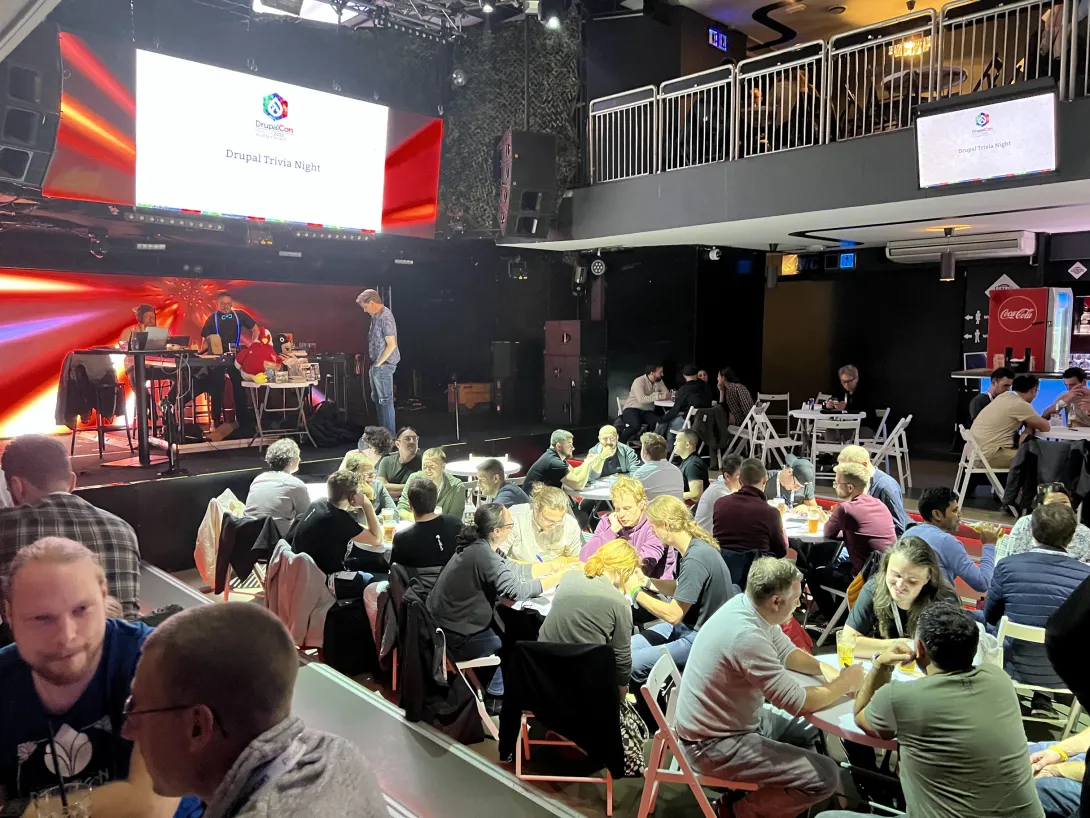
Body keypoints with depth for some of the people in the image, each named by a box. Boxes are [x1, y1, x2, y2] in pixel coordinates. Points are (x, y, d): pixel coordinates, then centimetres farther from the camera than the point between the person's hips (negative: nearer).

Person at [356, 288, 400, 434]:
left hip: (384, 365, -10)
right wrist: (374, 364, 12)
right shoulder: (376, 316, 11)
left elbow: (391, 344, -21)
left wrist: (378, 364, -16)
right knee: (377, 399, 18)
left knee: (385, 400, -5)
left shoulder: (385, 317, -17)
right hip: (377, 364, 10)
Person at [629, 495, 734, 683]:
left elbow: (673, 615, -23)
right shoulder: (691, 547, 1)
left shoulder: (696, 559, -27)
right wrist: (647, 582, 2)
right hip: (686, 624, 9)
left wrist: (636, 592, -12)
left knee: (633, 663, -17)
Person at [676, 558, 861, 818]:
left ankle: (748, 792, 23)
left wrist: (825, 669, -3)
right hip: (715, 743, -10)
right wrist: (845, 683, -9)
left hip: (737, 718, 10)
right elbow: (799, 703, -25)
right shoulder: (746, 636, -33)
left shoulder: (745, 605, -5)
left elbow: (785, 651, 13)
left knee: (813, 731, 20)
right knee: (825, 776, -13)